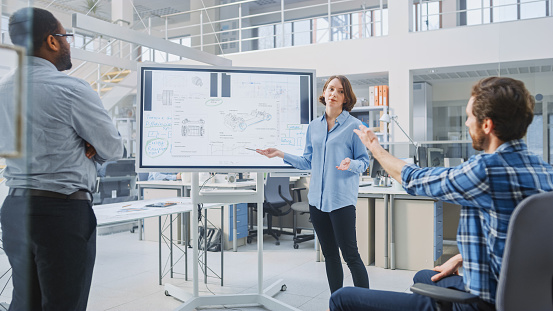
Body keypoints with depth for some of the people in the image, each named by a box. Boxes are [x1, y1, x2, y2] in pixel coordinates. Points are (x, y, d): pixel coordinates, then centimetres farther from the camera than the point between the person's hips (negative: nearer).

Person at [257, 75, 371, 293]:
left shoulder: (353, 126, -4)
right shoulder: (314, 126, 12)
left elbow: (364, 161, -2)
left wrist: (350, 164, -23)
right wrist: (281, 154, 9)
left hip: (341, 199, -5)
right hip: (317, 198, 6)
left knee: (351, 255, -2)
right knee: (329, 254, 15)